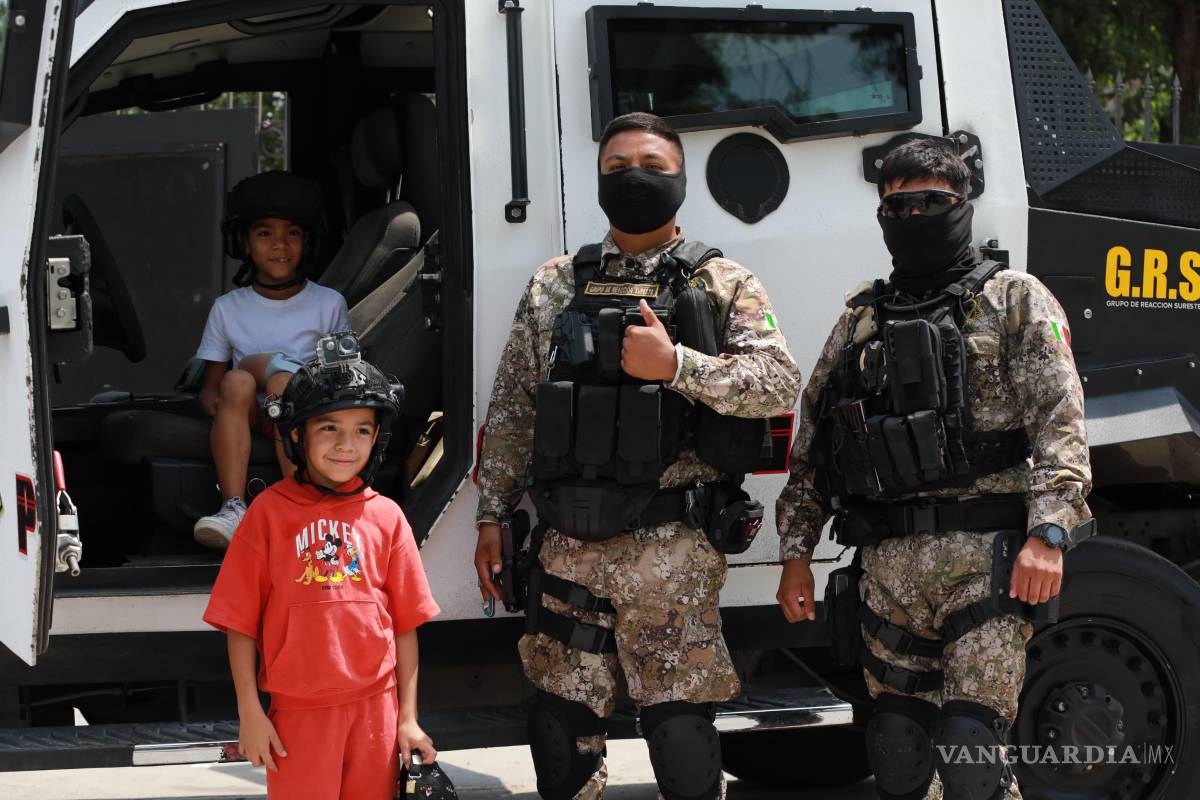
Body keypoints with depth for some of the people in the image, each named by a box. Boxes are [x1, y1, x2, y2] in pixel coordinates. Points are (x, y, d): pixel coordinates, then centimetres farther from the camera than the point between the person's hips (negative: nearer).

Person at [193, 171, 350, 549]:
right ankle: (233, 508, -46)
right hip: (249, 419, 1)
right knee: (237, 381, -32)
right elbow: (210, 387, 11)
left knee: (281, 381, -33)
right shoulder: (228, 309, 14)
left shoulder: (329, 305, 11)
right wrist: (216, 402, -14)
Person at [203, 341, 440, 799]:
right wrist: (250, 714, -4)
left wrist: (408, 718, 4)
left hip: (375, 706, 2)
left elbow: (405, 627, 7)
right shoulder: (269, 513, -2)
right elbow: (240, 623, -1)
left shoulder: (386, 517, 4)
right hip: (298, 710, -2)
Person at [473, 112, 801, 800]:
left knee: (680, 730, -4)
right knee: (561, 730, 6)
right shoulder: (555, 287, 14)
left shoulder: (723, 284, 4)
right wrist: (493, 517, 11)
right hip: (568, 548, 4)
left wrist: (676, 365, -19)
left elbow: (781, 382, -9)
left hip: (672, 552, -3)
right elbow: (512, 413, 16)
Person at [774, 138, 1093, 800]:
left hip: (985, 556, -5)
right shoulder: (861, 319, 20)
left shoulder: (1014, 301, 7)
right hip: (888, 565, 5)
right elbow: (812, 441, 21)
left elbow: (1059, 422, -5)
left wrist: (1048, 532, -18)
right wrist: (796, 552, 13)